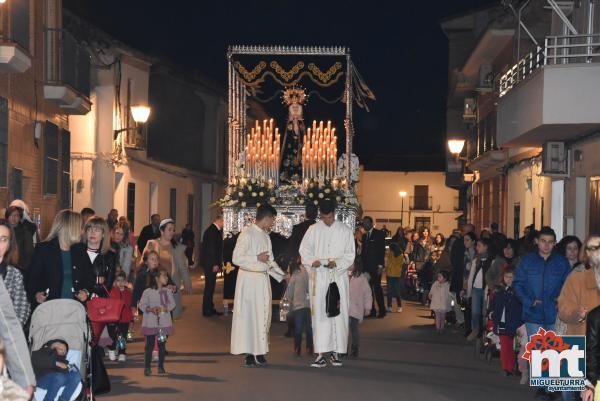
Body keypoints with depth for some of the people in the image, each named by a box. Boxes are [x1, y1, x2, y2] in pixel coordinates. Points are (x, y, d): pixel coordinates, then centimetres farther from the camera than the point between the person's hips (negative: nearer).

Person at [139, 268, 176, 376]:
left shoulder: (168, 291, 4)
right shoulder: (148, 292, -6)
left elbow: (172, 304, 2)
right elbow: (142, 305, -6)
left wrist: (165, 308, -16)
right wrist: (150, 309, -22)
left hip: (164, 322, 3)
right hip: (150, 323, -3)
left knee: (162, 345, 8)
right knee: (150, 345, 0)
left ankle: (161, 366, 17)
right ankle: (147, 367, 6)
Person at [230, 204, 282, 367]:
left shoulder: (265, 236, 14)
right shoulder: (247, 234, -10)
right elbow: (236, 258, -15)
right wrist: (257, 258, -18)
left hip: (263, 279, 8)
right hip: (249, 279, -8)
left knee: (263, 315, 7)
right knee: (248, 315, -5)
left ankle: (259, 350, 13)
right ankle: (249, 353, -2)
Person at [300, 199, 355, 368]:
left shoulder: (345, 230, 4)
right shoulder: (313, 230, 6)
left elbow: (350, 254, 3)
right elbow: (304, 250, 6)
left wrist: (337, 262, -15)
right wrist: (312, 261, -15)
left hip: (338, 276, 0)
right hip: (318, 277, 0)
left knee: (338, 313, -1)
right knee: (319, 314, -4)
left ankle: (336, 352, 7)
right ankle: (321, 353, -4)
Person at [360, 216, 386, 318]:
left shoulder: (379, 234, -1)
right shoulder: (364, 236, 18)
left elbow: (382, 250, -7)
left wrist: (380, 265, -14)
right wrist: (361, 265, 8)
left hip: (375, 266, -6)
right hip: (366, 266, 6)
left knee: (377, 287, -9)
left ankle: (382, 311, -3)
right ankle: (372, 311, 4)